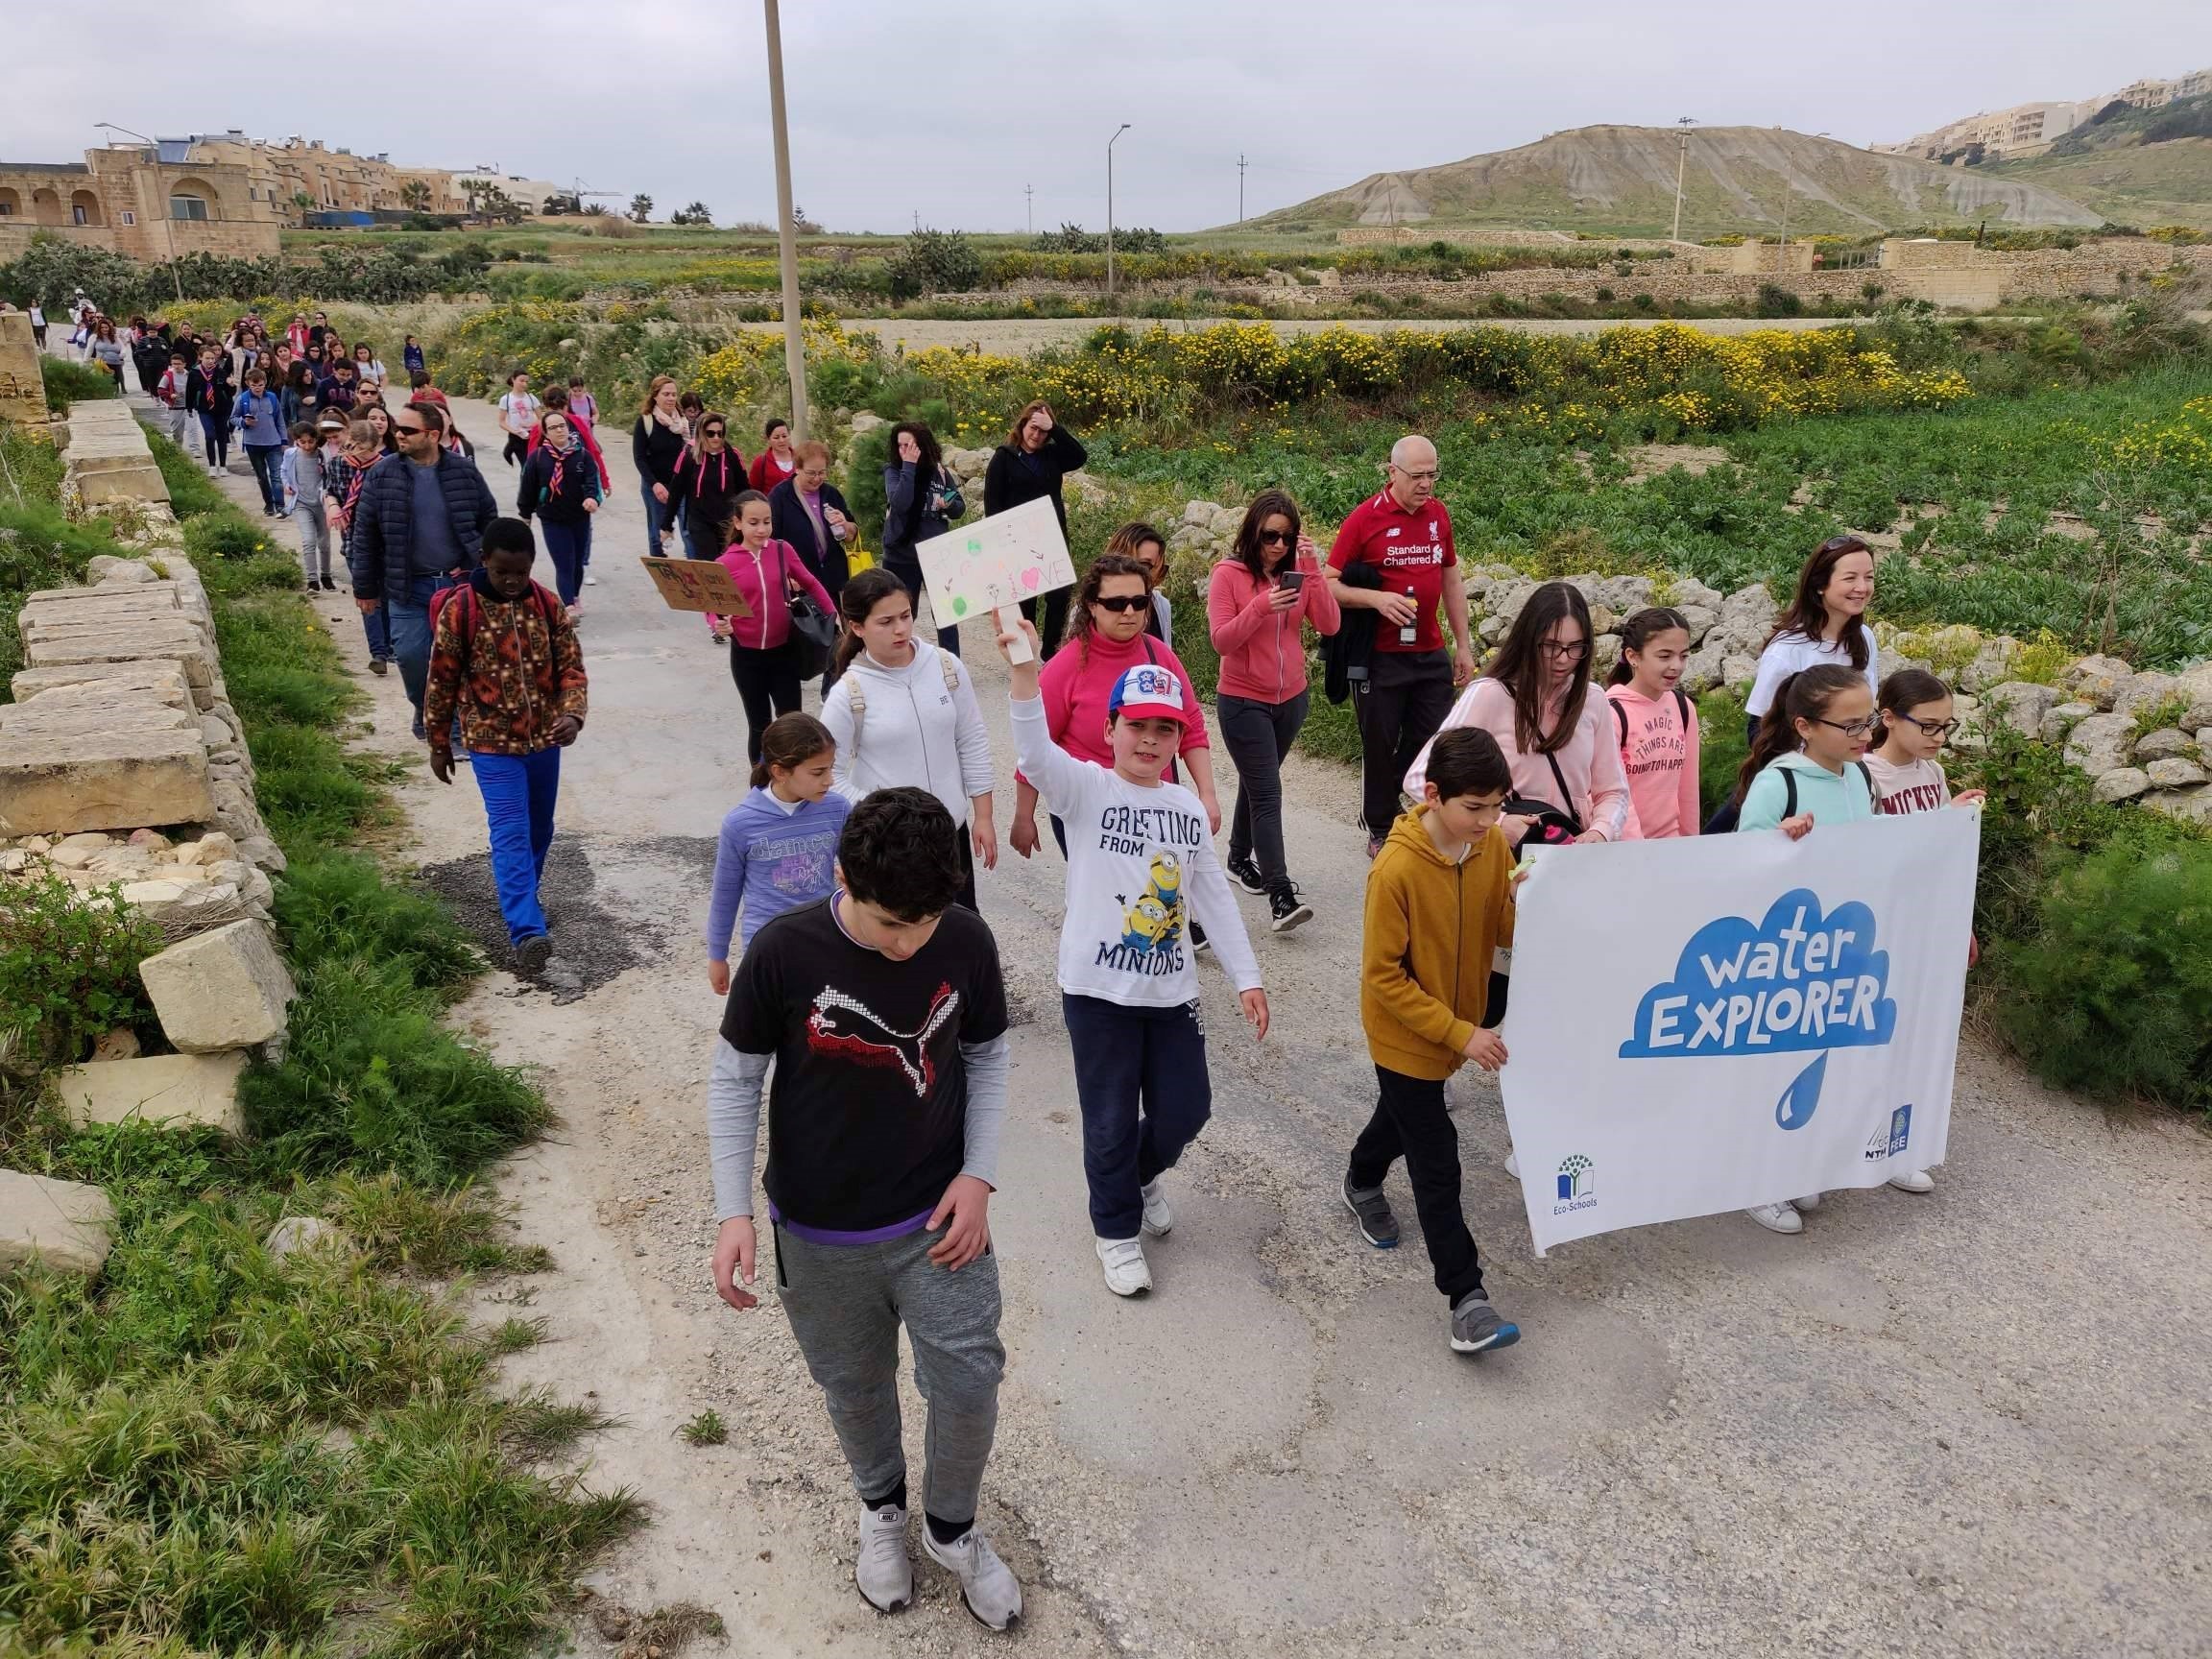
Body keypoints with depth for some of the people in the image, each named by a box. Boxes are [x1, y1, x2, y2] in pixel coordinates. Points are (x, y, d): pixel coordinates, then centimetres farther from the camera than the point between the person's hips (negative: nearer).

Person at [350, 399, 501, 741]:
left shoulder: (463, 472, -2)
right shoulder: (383, 475, -3)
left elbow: (489, 520, 8)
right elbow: (365, 535, 2)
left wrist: (478, 565, 0)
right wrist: (365, 588, 3)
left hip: (458, 584, 0)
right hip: (408, 587, 0)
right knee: (410, 654, -4)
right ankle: (424, 708, 26)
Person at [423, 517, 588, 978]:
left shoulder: (547, 605, -3)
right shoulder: (459, 609, -12)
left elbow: (571, 667, 0)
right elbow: (442, 681, -3)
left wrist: (572, 714, -20)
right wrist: (439, 745, 3)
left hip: (544, 739, 4)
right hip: (492, 742, -4)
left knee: (539, 829, 18)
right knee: (511, 835, -12)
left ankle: (526, 894, 44)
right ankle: (528, 932, -19)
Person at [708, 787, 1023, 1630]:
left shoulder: (967, 943, -16)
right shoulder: (783, 953, -22)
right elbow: (734, 1080, -9)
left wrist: (978, 1176, -9)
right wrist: (733, 1212, -13)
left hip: (936, 1218, 1)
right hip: (820, 1233, 0)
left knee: (969, 1381, 2)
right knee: (854, 1386, 18)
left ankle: (952, 1527, 33)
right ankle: (881, 1507, 49)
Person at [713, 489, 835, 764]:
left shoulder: (783, 550, -4)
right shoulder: (726, 563, -10)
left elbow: (810, 584, 10)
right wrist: (718, 625, -26)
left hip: (784, 651, 1)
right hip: (746, 655, -1)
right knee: (759, 726, 10)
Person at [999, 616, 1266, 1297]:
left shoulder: (1187, 807, 6)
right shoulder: (1087, 789, -9)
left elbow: (1214, 897, 11)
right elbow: (1037, 755, -30)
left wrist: (1246, 977, 8)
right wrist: (1025, 675, -46)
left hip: (1171, 988, 5)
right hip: (1098, 987, -4)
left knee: (1185, 1110, 13)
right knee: (1111, 1121, 7)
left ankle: (1141, 1177, 45)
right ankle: (1116, 1229, 30)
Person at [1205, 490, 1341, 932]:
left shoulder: (1298, 570, 0)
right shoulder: (1229, 574, -11)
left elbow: (1329, 625, -9)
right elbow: (1221, 640, -17)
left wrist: (1314, 569, -18)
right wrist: (1262, 606, -30)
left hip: (1291, 698, 5)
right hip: (1243, 701, -5)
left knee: (1256, 785, 19)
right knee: (1267, 795, -10)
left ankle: (1239, 860, 39)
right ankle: (1280, 897, -12)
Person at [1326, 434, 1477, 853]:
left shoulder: (1438, 513, 6)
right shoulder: (1365, 518, -9)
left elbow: (1451, 581, 15)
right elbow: (1330, 584, -8)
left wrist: (1463, 645, 14)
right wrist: (1376, 599, -24)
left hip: (1431, 654, 4)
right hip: (1379, 657, -4)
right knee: (1380, 746, 7)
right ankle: (1380, 830, 23)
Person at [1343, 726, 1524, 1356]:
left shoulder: (1493, 845, -11)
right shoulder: (1396, 869, -29)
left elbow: (1506, 933, -3)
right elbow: (1383, 976, -24)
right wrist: (1460, 1033, -25)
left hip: (1461, 1025, 7)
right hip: (1405, 1035, -6)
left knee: (1406, 1114, 29)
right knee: (1437, 1166, -3)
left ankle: (1362, 1184, 57)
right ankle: (1466, 1299, 4)